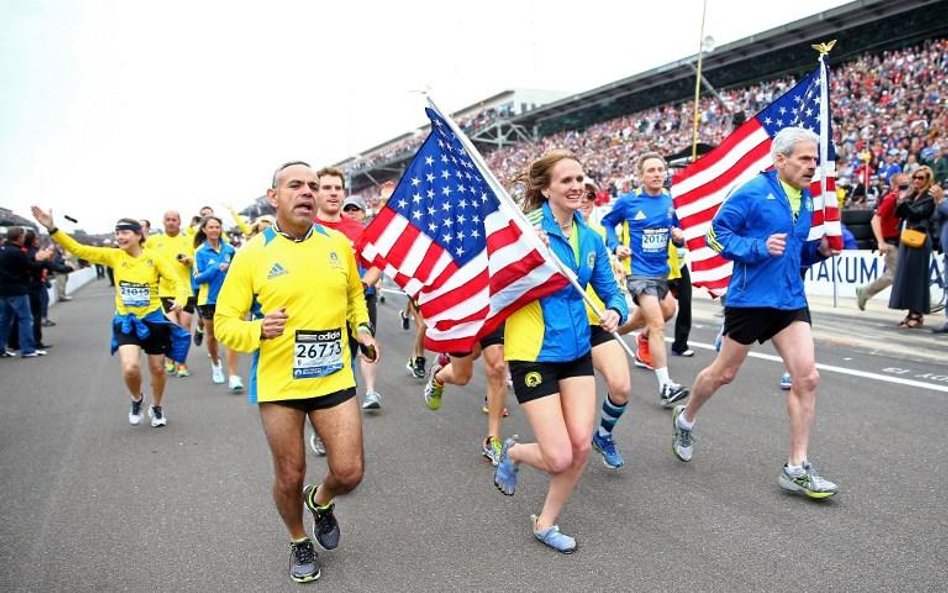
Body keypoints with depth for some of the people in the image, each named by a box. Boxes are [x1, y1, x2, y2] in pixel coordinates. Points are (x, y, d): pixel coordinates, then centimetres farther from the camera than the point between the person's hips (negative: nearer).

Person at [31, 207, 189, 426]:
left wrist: (180, 299, -35)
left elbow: (176, 281, -13)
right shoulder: (114, 256, -5)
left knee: (157, 368, 12)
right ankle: (136, 399, 15)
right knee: (130, 368, -18)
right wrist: (52, 229, -19)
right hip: (126, 321, 1)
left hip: (153, 319, -1)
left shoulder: (154, 258, -11)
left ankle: (156, 407, 37)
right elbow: (78, 249, -8)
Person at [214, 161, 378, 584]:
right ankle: (299, 542, 41)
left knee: (349, 473, 2)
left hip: (334, 378, 2)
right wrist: (259, 330, -25)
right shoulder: (253, 254, -8)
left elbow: (354, 293, 21)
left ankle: (321, 501, 39)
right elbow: (224, 323, -6)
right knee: (290, 477, 11)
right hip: (278, 383, -2)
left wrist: (362, 328, 5)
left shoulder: (339, 244, 2)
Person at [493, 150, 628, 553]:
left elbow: (610, 291, 12)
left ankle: (545, 523, 25)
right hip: (534, 353, -6)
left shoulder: (591, 237, 4)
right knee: (558, 457, -6)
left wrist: (615, 312, -10)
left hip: (577, 350, 6)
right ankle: (513, 452, 30)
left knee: (581, 446, 0)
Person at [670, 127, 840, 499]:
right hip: (750, 298, -6)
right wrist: (759, 247, -23)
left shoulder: (807, 200, 11)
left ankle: (797, 468, 5)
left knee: (807, 378, -4)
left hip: (792, 301, 6)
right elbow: (716, 234, -12)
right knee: (725, 372, 9)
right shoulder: (752, 192, -11)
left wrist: (819, 249, 1)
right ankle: (685, 419, 38)